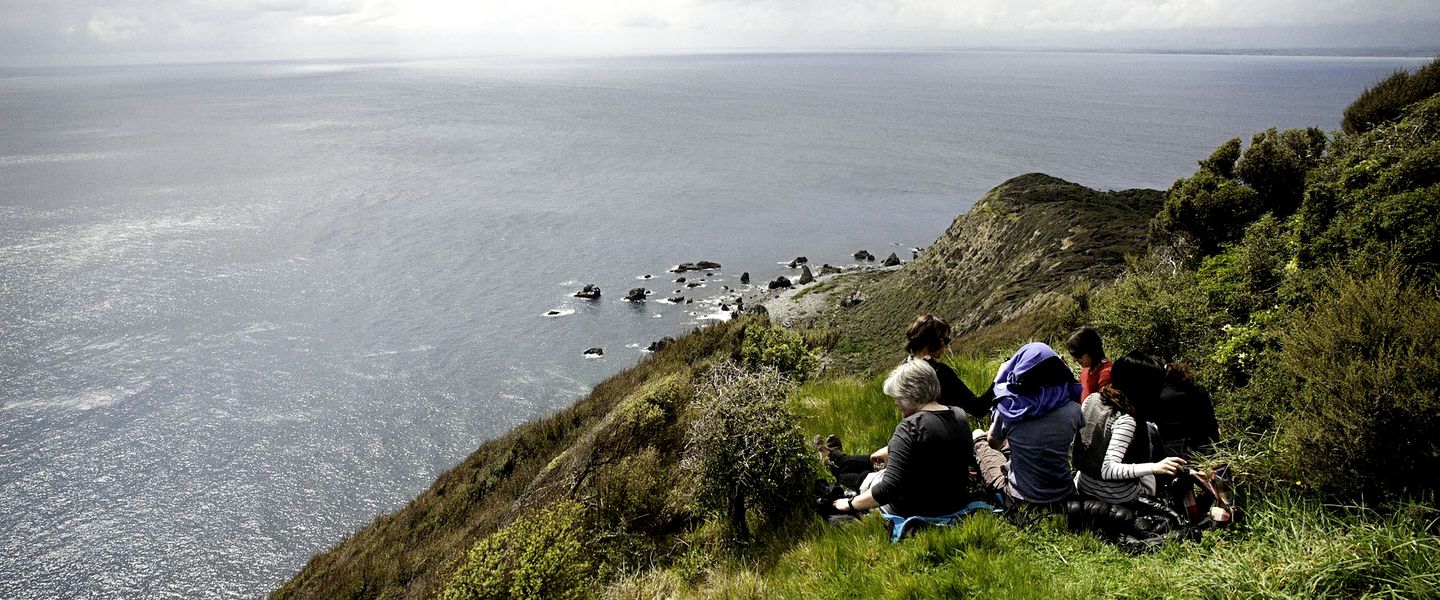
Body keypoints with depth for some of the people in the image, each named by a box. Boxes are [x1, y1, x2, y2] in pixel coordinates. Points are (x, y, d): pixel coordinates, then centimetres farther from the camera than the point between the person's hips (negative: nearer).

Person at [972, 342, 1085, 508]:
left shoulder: (1007, 407, -19)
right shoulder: (1072, 409, -14)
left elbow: (993, 443, 1)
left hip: (1022, 497, -2)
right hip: (1063, 494, 2)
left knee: (978, 435, 19)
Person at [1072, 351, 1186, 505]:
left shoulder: (1092, 398, -9)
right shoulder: (1125, 420, -28)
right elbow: (1108, 471, -32)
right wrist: (1155, 467, -35)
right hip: (1114, 496, -5)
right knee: (1149, 478, 25)